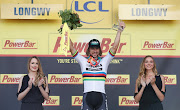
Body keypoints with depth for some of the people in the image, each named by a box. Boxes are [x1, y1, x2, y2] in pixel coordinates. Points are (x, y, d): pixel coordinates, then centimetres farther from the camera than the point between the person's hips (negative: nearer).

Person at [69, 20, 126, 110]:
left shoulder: (104, 61, 11)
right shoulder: (83, 61, 10)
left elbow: (114, 47, 4)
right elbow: (71, 48, 5)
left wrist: (119, 31, -2)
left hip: (101, 95, 1)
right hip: (87, 95, 0)